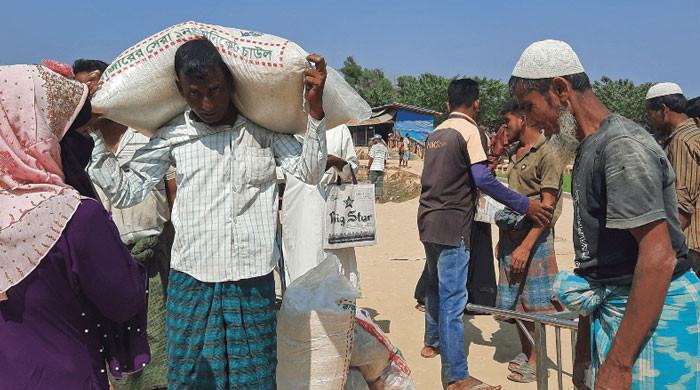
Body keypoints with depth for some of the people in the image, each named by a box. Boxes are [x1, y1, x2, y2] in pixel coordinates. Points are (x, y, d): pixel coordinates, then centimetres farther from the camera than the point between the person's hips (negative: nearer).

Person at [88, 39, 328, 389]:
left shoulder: (262, 128, 2)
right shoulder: (172, 137, 2)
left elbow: (308, 173, -5)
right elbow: (125, 191, 6)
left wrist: (314, 107, -15)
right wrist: (93, 135, 0)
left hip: (253, 281, 0)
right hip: (190, 281, 1)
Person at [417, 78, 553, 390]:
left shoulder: (435, 133, 12)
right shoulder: (469, 131, -10)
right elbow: (483, 179, -20)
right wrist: (526, 205, -18)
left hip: (428, 221, 8)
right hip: (452, 226, -8)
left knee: (436, 285, 23)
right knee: (452, 298, -7)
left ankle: (432, 342, 41)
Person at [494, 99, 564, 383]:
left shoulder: (546, 154, -11)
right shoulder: (515, 153, 14)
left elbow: (547, 205, -17)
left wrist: (526, 246, -22)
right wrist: (503, 237, 15)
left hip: (534, 236, -8)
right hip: (510, 234, 8)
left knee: (536, 299, -3)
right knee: (514, 299, 12)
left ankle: (536, 359, 9)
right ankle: (526, 352, 26)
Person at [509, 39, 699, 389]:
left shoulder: (623, 145, -17)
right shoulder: (589, 150, 14)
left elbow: (659, 257, -24)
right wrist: (583, 351, 20)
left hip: (651, 317, -9)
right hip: (609, 308, 9)